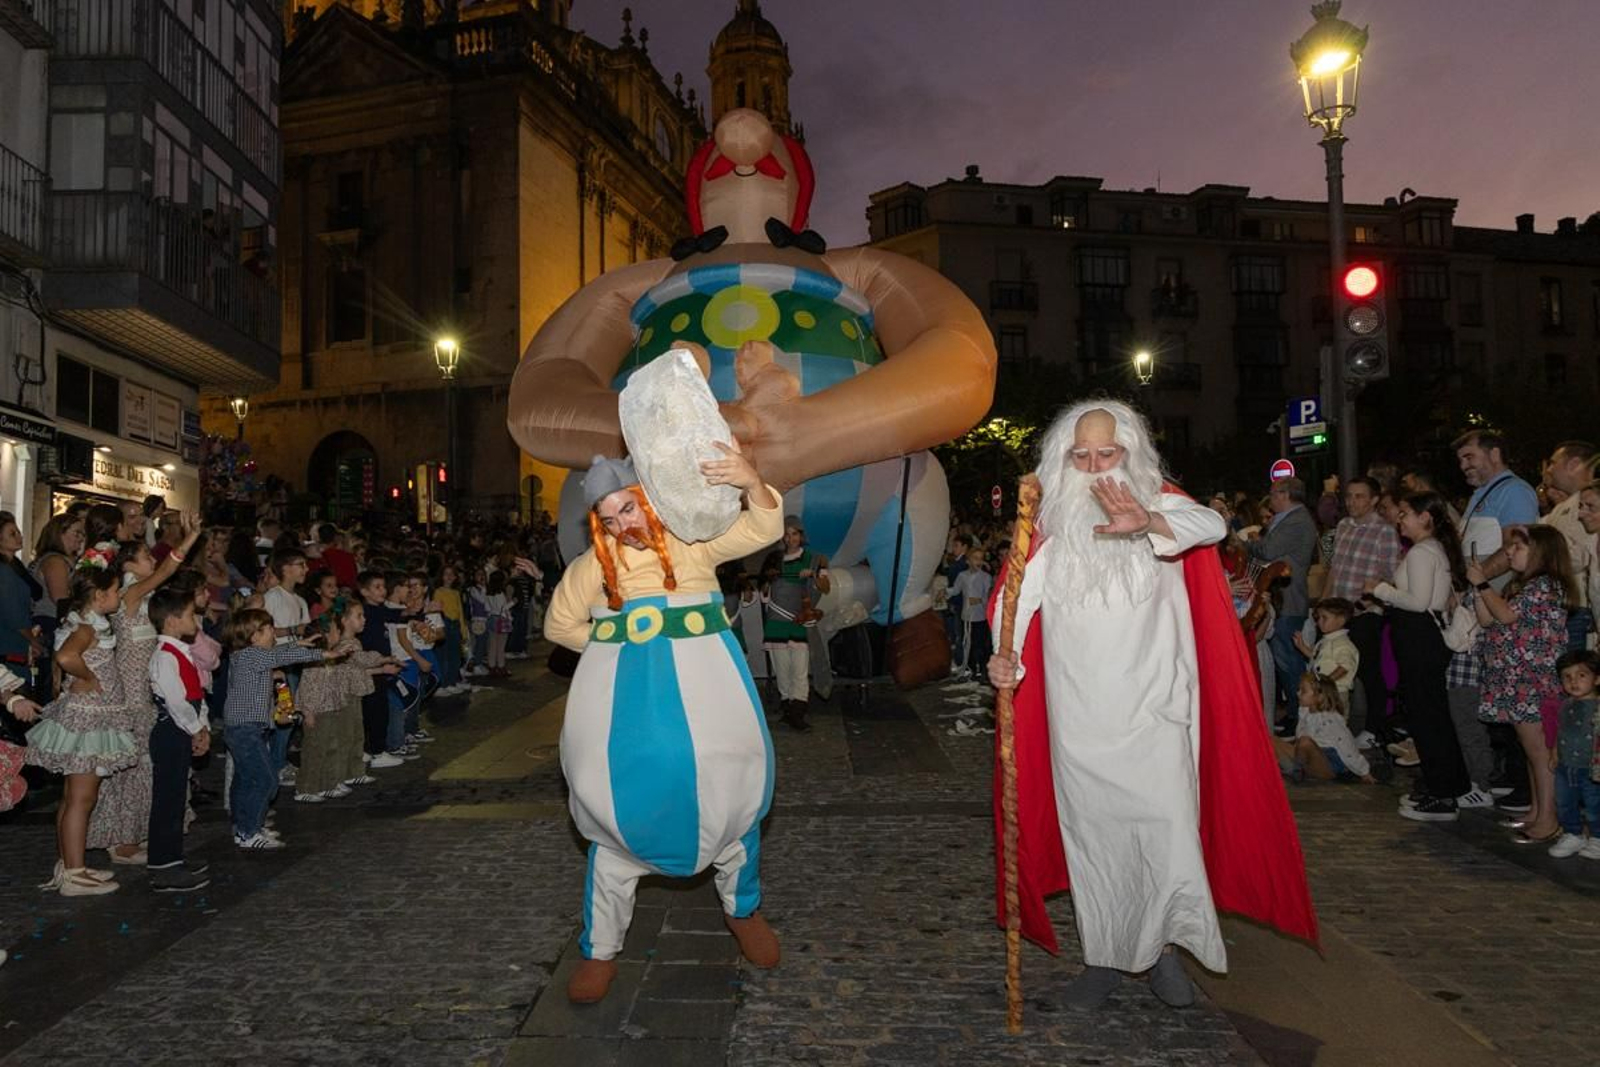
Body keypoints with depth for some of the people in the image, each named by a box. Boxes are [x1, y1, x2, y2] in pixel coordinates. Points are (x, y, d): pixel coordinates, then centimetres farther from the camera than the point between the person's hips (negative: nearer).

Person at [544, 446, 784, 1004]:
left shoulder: (692, 537, 1)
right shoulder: (596, 562, 4)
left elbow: (763, 530, -11)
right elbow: (560, 623, 16)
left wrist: (753, 483, -31)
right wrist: (615, 648, 5)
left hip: (700, 686, 0)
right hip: (623, 693, 1)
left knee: (727, 792, 6)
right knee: (620, 807, 4)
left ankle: (742, 910, 33)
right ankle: (601, 947, 18)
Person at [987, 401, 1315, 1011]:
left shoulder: (1159, 504, 0)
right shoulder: (1049, 524, 4)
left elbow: (1212, 524, -20)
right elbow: (1017, 595, 3)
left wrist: (1149, 523, -41)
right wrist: (1004, 656, -15)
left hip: (1153, 709, -1)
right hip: (1077, 715, 2)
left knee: (1166, 828, -5)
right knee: (1091, 830, 8)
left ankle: (1163, 947, 17)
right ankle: (1103, 956, 23)